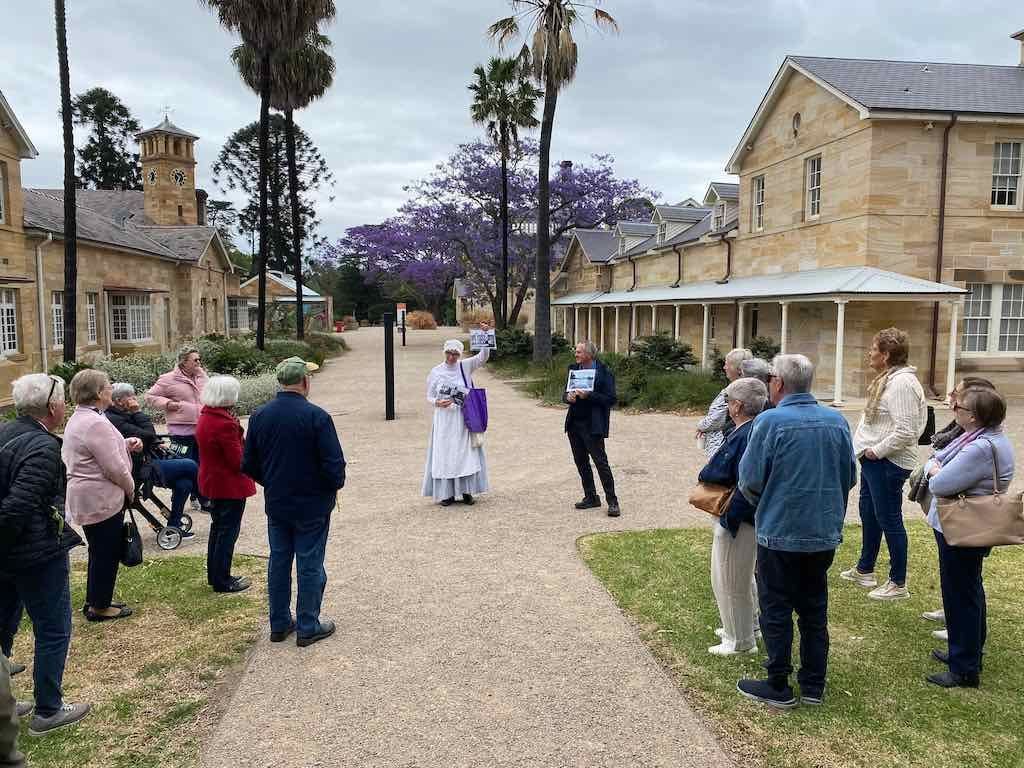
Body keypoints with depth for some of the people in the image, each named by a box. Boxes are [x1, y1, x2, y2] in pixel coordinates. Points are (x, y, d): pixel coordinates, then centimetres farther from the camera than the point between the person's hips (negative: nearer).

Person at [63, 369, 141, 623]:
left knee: (99, 552, 21)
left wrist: (126, 444, 6)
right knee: (107, 554, 3)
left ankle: (94, 600, 32)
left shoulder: (78, 419, 11)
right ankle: (99, 607, 15)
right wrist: (130, 488, -7)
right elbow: (115, 468, -24)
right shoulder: (96, 424, -24)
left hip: (86, 498, 10)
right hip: (101, 500, -10)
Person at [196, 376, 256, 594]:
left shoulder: (205, 417, 4)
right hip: (230, 486, -9)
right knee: (228, 532, 3)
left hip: (212, 482, 10)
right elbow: (239, 461, -20)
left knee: (218, 528, 21)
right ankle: (222, 581, 12)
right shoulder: (225, 424, -26)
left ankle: (215, 575, 32)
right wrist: (245, 440, -4)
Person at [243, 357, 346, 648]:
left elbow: (249, 464, 5)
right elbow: (334, 464, -19)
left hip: (276, 504, 5)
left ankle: (279, 624, 26)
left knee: (279, 561, 16)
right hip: (312, 504, -5)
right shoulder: (316, 416, -19)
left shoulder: (260, 415, -2)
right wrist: (334, 486, 1)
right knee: (310, 565, 6)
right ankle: (308, 627, 15)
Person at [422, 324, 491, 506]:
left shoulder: (465, 367, 2)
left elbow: (483, 356, -10)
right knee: (445, 455, 0)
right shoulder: (435, 372, 2)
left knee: (466, 453, 1)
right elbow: (429, 396, 6)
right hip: (444, 419, 0)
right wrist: (438, 403, -15)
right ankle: (447, 494, 6)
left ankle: (466, 492, 10)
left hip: (464, 419, 0)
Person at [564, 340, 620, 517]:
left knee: (601, 462, -6)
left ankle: (612, 501, 2)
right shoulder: (573, 369, 11)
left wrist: (588, 396, -21)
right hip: (574, 423, 7)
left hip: (592, 426, -7)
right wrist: (568, 397, -7)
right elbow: (565, 394, 17)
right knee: (581, 461, 12)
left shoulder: (604, 372, -9)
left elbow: (611, 399, -13)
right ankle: (591, 497, 24)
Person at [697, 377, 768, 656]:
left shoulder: (741, 436, -26)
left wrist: (703, 475, -2)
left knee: (729, 580, 6)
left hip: (736, 517, -10)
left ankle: (740, 641, 18)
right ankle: (749, 626, 41)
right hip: (753, 514, 10)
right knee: (743, 575, 26)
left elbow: (716, 473, -23)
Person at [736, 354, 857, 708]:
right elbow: (849, 476, 8)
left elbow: (750, 480, -14)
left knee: (777, 612, 8)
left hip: (780, 534, -5)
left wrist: (761, 502, 8)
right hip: (825, 534, 5)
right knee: (815, 610, 17)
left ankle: (778, 687, 17)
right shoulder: (837, 421, 0)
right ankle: (814, 685, 26)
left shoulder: (770, 421, -17)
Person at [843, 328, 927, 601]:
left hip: (888, 464, -11)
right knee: (869, 514, 20)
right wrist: (867, 449, 11)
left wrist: (877, 451, -18)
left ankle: (898, 584, 12)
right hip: (873, 459, 11)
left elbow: (905, 431, -27)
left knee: (889, 520, 0)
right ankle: (864, 570, 35)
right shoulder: (887, 379, 11)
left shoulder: (902, 383, -21)